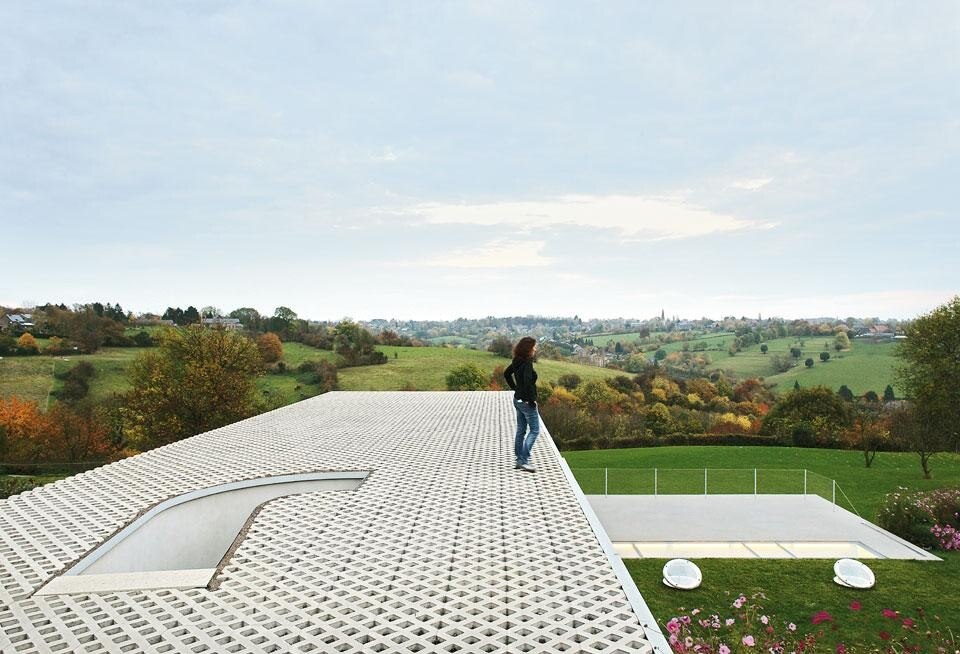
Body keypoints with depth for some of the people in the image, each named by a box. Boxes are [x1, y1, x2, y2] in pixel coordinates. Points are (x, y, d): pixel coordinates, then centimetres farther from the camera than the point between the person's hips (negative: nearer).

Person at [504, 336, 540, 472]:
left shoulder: (517, 361, 4)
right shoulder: (527, 363, -22)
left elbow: (506, 374, 19)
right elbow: (528, 382, -33)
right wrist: (532, 400, -21)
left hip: (518, 400, 9)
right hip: (527, 402, -9)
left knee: (521, 430, 15)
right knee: (535, 430, 1)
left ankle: (520, 460, 22)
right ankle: (523, 460, -1)